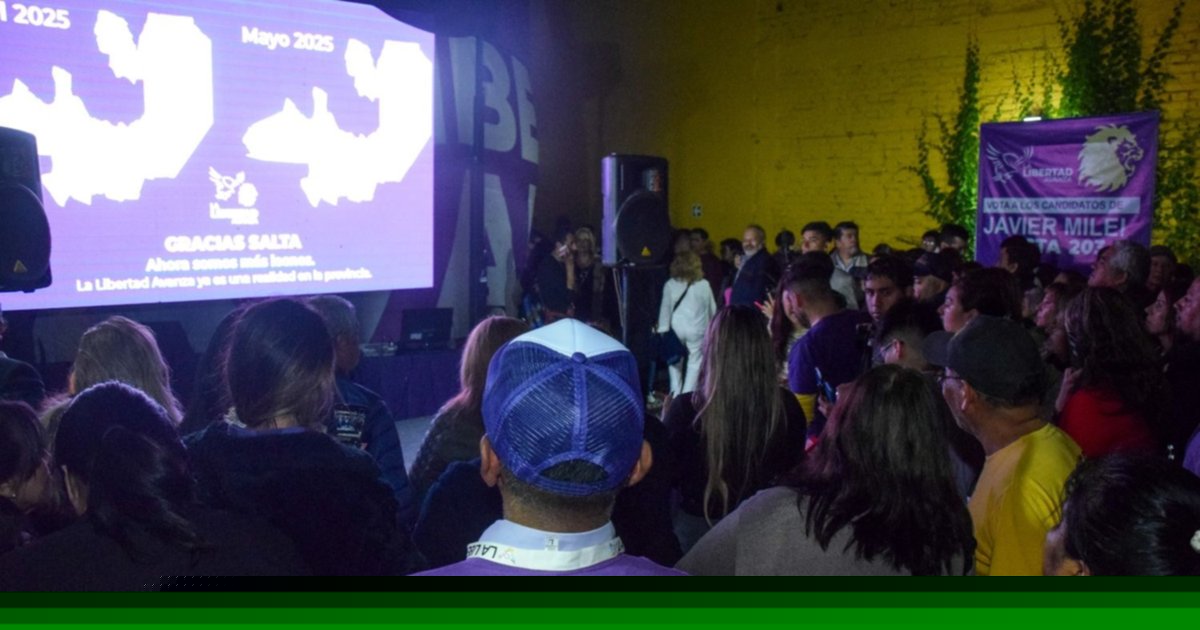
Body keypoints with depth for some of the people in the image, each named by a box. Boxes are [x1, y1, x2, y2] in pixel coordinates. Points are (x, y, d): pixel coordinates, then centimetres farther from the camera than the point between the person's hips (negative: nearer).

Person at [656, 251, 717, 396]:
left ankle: (675, 394, 18)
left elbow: (665, 308, -2)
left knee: (675, 361, 16)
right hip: (696, 329, -1)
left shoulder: (670, 285, -3)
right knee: (694, 363, 5)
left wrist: (662, 330, 2)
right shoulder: (704, 285, -2)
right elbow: (712, 308, 7)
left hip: (676, 328, 1)